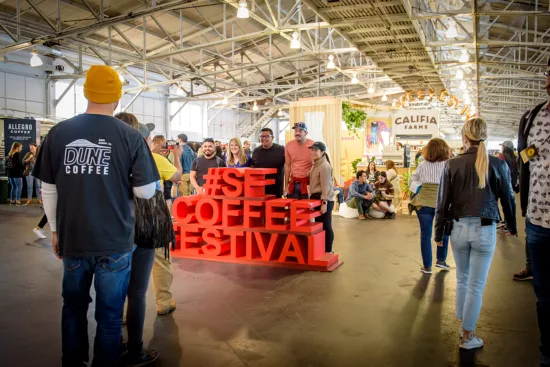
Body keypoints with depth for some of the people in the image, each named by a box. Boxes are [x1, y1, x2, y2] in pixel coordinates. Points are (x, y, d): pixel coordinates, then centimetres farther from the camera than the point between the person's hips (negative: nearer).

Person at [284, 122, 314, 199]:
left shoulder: (313, 145, -7)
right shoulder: (289, 145, 3)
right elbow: (287, 166, 8)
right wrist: (286, 186, 6)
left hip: (307, 182, -3)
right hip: (293, 182, 3)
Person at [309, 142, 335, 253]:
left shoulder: (324, 166, -15)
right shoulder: (315, 165, 16)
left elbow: (326, 186, -20)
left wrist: (324, 202, -23)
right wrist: (312, 198, 17)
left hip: (323, 200, -10)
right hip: (316, 198, 10)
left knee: (326, 226, -4)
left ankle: (328, 251, 4)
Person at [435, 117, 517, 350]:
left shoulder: (452, 165, -5)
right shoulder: (498, 165, -5)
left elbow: (442, 201, -3)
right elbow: (508, 199, 4)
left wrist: (439, 232, 7)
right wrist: (512, 227, 21)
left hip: (459, 229, 1)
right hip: (485, 230, -1)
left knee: (462, 280, 21)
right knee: (476, 286, 7)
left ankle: (464, 327, 31)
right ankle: (468, 337, 16)